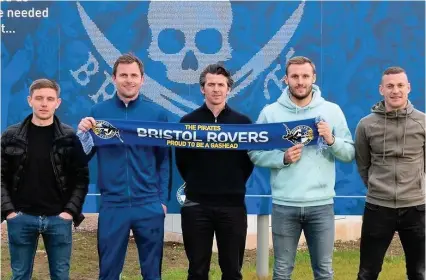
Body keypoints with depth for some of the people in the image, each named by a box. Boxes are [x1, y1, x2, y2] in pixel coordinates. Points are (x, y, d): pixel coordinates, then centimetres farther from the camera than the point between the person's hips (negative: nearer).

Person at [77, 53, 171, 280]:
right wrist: (83, 133, -13)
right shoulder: (98, 112, 2)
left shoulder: (157, 113, 1)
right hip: (112, 205, 0)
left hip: (149, 205, 0)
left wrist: (163, 200, 1)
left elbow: (164, 160, 5)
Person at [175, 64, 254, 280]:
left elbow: (250, 160, 8)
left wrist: (234, 185, 5)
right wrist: (198, 185, 11)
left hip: (233, 205, 0)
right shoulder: (188, 122, 2)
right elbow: (182, 161, 8)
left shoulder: (243, 122, 3)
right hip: (196, 206, 0)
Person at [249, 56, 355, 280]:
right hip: (284, 205, 0)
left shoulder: (332, 110, 3)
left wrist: (332, 141, -15)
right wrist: (283, 158, -16)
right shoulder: (270, 112, 0)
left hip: (321, 205, 1)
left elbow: (350, 154, 3)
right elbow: (255, 153, -1)